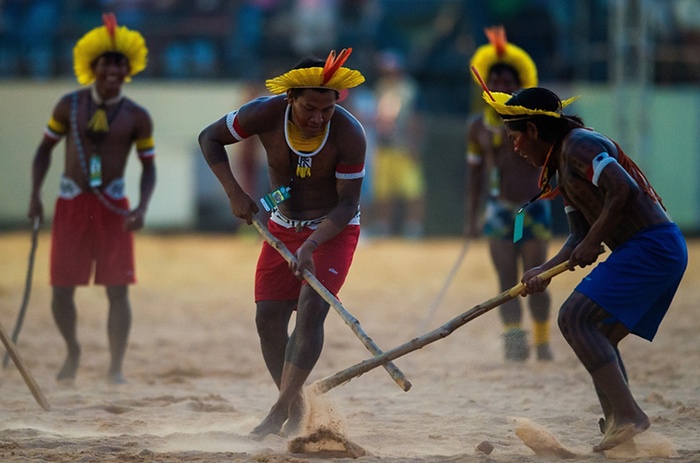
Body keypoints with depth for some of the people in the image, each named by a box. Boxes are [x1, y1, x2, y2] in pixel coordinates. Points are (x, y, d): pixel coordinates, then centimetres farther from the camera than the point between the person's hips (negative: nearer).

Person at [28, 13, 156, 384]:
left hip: (112, 206, -1)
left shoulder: (136, 117, -1)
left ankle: (116, 368, 0)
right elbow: (45, 148, 9)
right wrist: (35, 195, -1)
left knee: (118, 289, -7)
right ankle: (72, 350, 27)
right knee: (62, 288, 1)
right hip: (71, 203, 1)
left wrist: (142, 208, -11)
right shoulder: (70, 106, 1)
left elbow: (148, 166, 5)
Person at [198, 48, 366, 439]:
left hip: (334, 229, -4)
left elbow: (348, 204, -22)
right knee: (269, 318, -1)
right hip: (283, 227, 4)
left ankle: (283, 410, -23)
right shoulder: (266, 114, -21)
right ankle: (295, 405, 15)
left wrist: (311, 245, -35)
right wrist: (235, 192, -17)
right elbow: (210, 138, -6)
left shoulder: (349, 133, -27)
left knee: (311, 308, -22)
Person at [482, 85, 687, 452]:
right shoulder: (561, 172, 21)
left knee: (574, 317, -17)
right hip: (661, 252, 11)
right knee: (598, 338, 18)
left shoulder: (579, 145, -10)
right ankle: (617, 424, 17)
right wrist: (545, 271, 6)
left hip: (650, 246, -11)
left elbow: (624, 191, -23)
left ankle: (627, 415, -24)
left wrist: (592, 243, -15)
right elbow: (580, 237, 20)